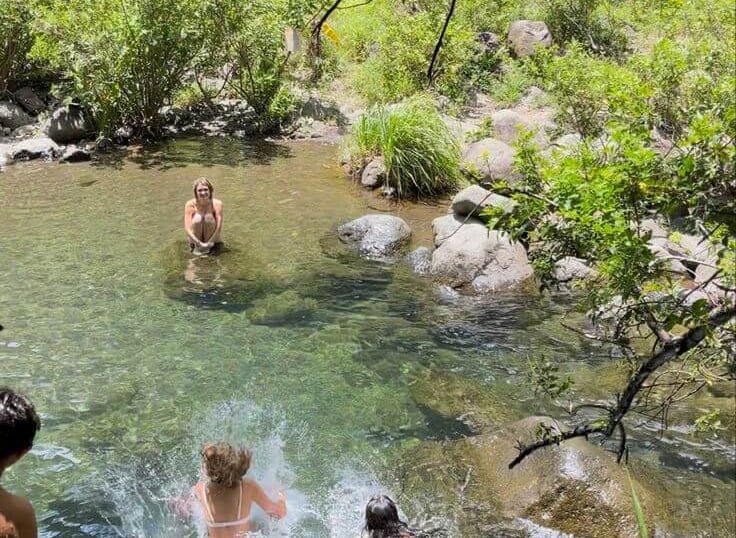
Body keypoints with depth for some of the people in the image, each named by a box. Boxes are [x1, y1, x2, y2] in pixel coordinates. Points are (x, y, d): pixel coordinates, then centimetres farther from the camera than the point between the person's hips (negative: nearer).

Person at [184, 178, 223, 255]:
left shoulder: (217, 204, -20)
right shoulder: (190, 204, -19)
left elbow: (219, 227, -21)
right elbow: (187, 228, -22)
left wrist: (209, 243, -28)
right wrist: (199, 243, -31)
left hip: (211, 238, 0)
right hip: (195, 238, 0)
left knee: (209, 217, -26)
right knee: (197, 218, -27)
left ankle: (209, 246, -10)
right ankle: (196, 246, -7)